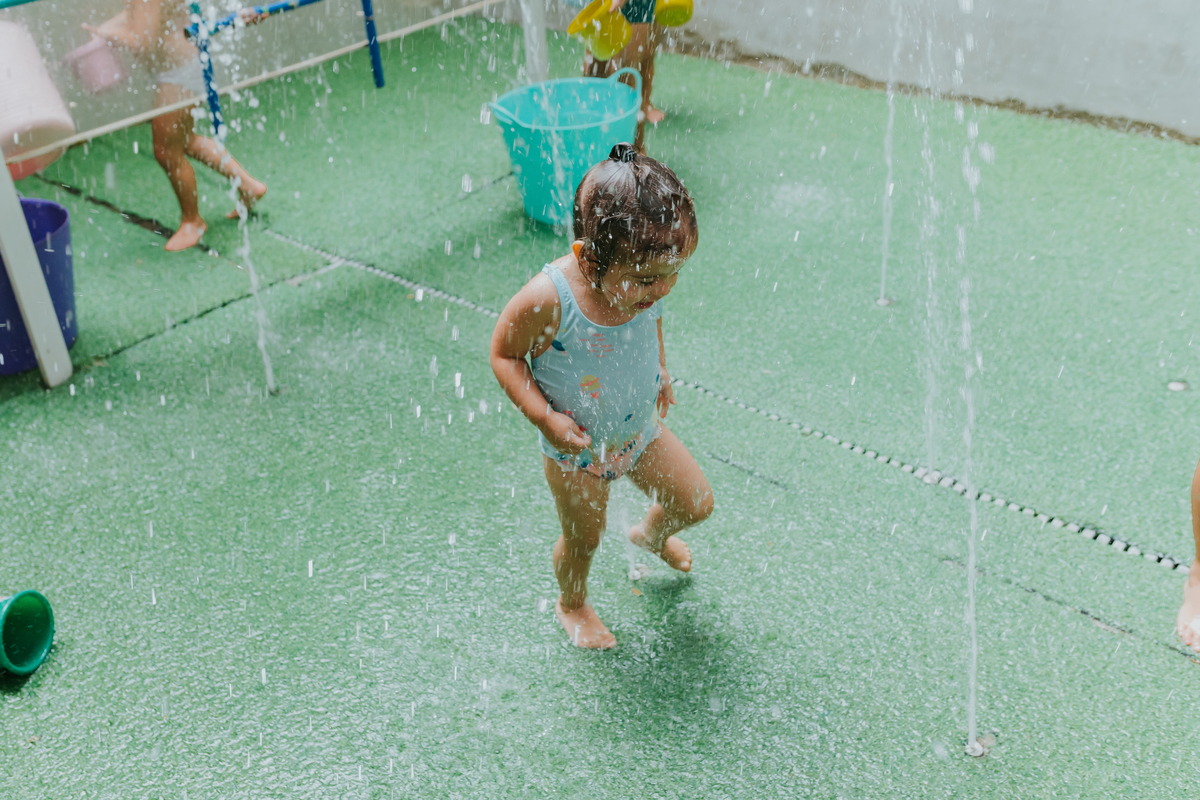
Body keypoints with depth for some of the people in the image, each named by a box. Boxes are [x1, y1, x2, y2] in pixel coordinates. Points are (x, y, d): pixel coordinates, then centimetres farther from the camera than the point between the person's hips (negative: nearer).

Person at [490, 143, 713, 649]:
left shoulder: (645, 276, -19)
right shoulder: (547, 301, -37)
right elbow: (504, 354, -20)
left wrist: (659, 368, -1)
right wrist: (544, 417, -27)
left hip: (641, 431, 5)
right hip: (576, 449, -5)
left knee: (696, 503, 18)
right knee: (584, 539, 17)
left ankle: (652, 534, 55)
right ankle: (571, 604, 52)